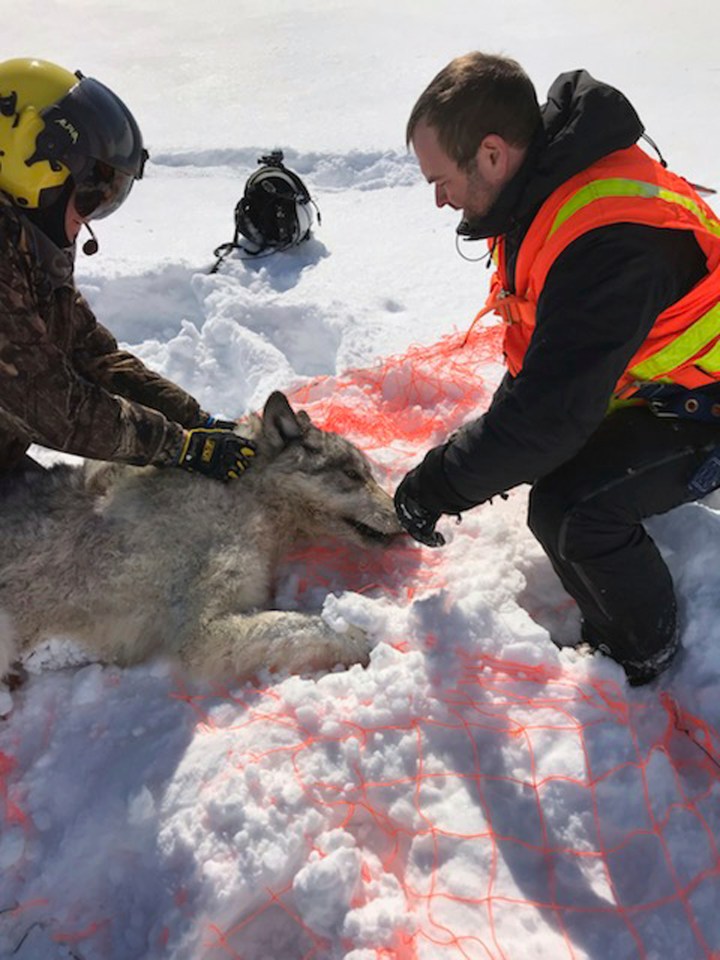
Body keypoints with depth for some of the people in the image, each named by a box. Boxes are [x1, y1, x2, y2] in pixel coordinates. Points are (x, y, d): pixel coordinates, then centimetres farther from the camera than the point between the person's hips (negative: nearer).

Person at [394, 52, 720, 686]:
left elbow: (552, 413, -35)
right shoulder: (544, 188, -4)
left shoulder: (609, 241, -35)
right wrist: (502, 448, 6)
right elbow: (539, 361, 8)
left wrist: (435, 485, -23)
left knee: (569, 508, -25)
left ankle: (641, 656, 2)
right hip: (649, 373, 9)